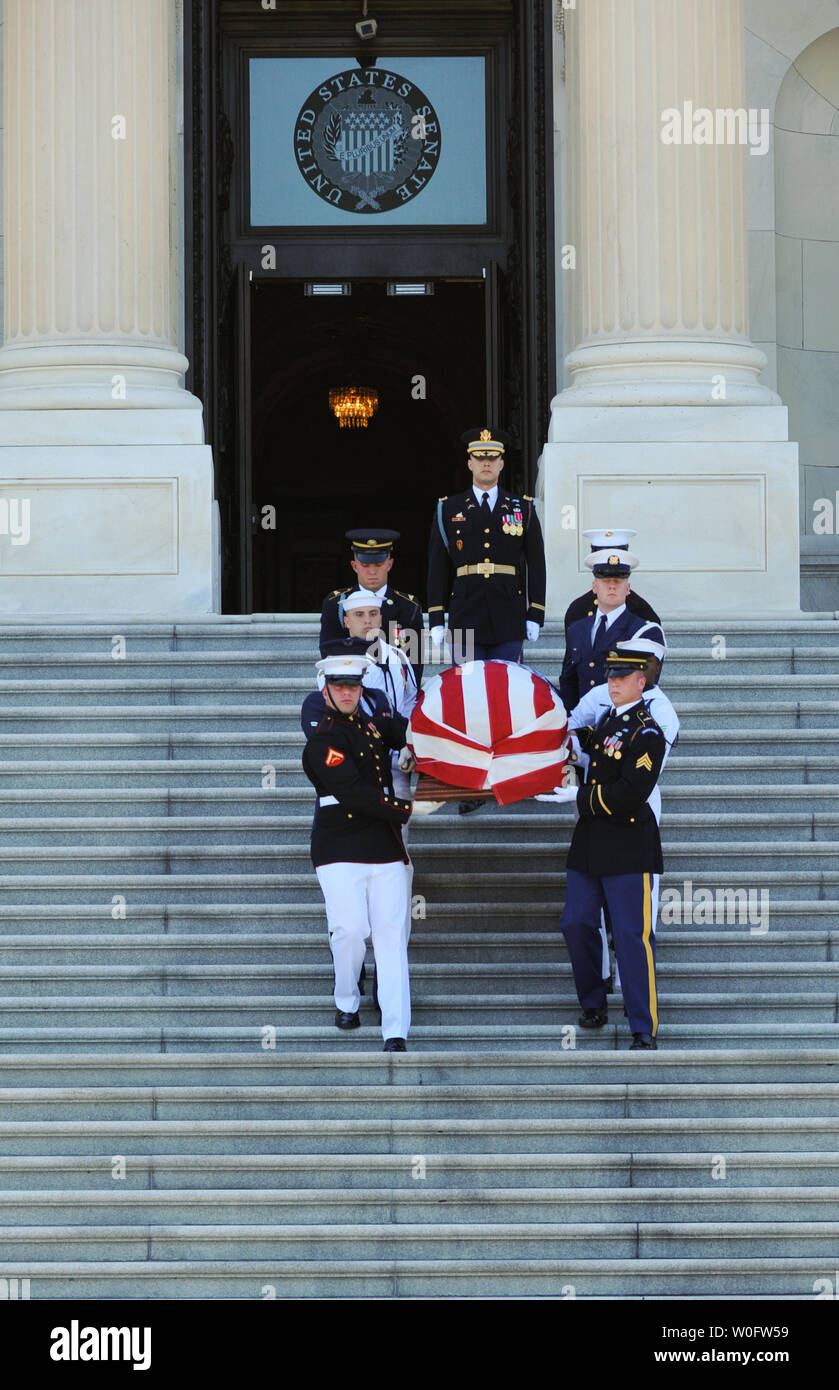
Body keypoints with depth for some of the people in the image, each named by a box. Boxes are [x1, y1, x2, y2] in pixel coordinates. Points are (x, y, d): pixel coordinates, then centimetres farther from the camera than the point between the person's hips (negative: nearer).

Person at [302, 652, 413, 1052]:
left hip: (385, 849, 5)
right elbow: (354, 794, -17)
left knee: (390, 935, -3)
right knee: (351, 930, -14)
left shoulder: (373, 725, 16)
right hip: (340, 851, -5)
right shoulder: (324, 739, -8)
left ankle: (396, 1034, -7)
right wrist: (407, 810, -14)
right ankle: (346, 1002, 16)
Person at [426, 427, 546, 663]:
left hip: (509, 623, 0)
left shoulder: (524, 509, 9)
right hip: (466, 620, 0)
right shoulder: (448, 510, 8)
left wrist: (535, 616, 0)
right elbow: (438, 568, 6)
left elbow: (536, 564, 7)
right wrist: (436, 620, 1)